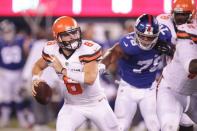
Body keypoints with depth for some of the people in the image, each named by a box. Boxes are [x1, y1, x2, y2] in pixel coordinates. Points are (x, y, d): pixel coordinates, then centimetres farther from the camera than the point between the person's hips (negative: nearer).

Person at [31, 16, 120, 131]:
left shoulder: (88, 49, -26)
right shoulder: (52, 50, -12)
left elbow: (90, 78, -37)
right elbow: (38, 66, 9)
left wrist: (62, 70, -36)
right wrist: (36, 79, -14)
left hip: (96, 104, -2)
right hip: (72, 106, 2)